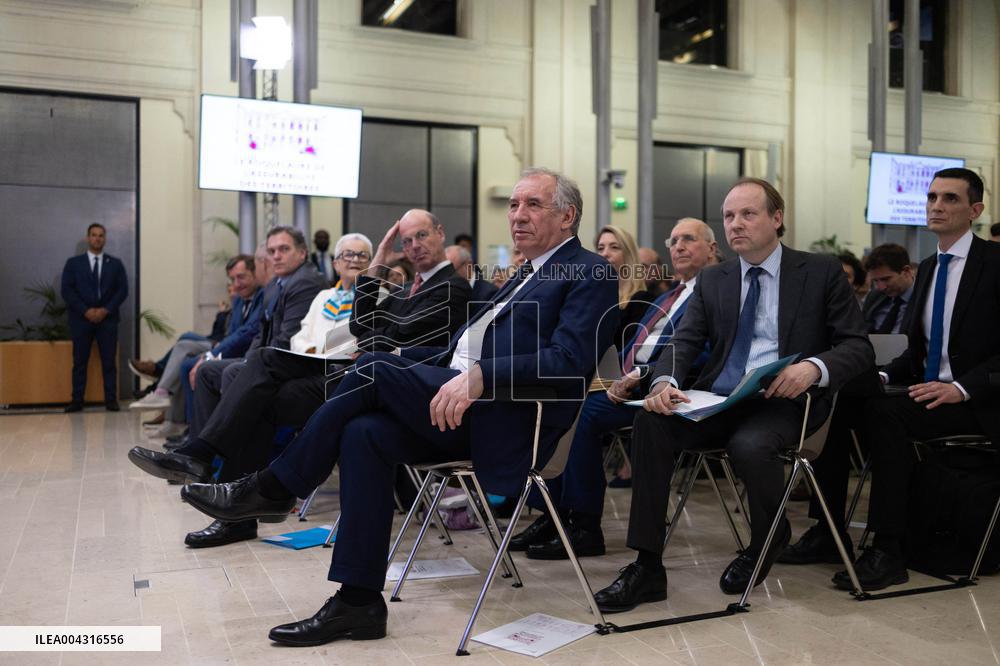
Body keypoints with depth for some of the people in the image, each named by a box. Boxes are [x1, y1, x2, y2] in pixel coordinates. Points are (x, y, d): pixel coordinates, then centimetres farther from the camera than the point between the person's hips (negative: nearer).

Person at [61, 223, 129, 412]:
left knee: (109, 361, -1)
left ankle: (111, 400, 2)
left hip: (108, 318, 0)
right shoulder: (73, 263, 9)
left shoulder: (115, 263, 11)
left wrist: (106, 310, -10)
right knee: (80, 361, 1)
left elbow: (122, 290, 3)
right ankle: (77, 400, 5)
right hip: (81, 318, 0)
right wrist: (86, 311, -11)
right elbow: (67, 290, 1)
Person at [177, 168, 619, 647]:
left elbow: (568, 359, -17)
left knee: (374, 369, -19)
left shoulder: (591, 274, -2)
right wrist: (402, 362, 11)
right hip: (458, 404, 8)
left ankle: (273, 490, -4)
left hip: (507, 419, -8)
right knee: (364, 433, -16)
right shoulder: (526, 275, 26)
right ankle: (358, 602, -11)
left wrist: (479, 375, -28)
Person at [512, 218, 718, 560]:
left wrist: (640, 376, -20)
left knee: (584, 413, -26)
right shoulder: (666, 297, 28)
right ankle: (551, 515, -9)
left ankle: (586, 529, -17)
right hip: (627, 381, 9)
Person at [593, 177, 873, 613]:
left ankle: (767, 541, 1)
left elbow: (858, 348, 1)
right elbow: (684, 342, 5)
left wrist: (814, 366, -22)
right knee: (650, 423, -24)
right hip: (718, 399, 4)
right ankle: (647, 568, -20)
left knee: (749, 444, -35)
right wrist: (664, 381, -19)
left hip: (784, 402, -3)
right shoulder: (712, 281, 16)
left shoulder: (821, 272, 6)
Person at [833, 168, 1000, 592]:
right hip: (927, 391, 7)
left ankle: (888, 553, -24)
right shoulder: (927, 268, 16)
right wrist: (885, 375, -1)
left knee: (885, 413, -31)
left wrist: (962, 388, -24)